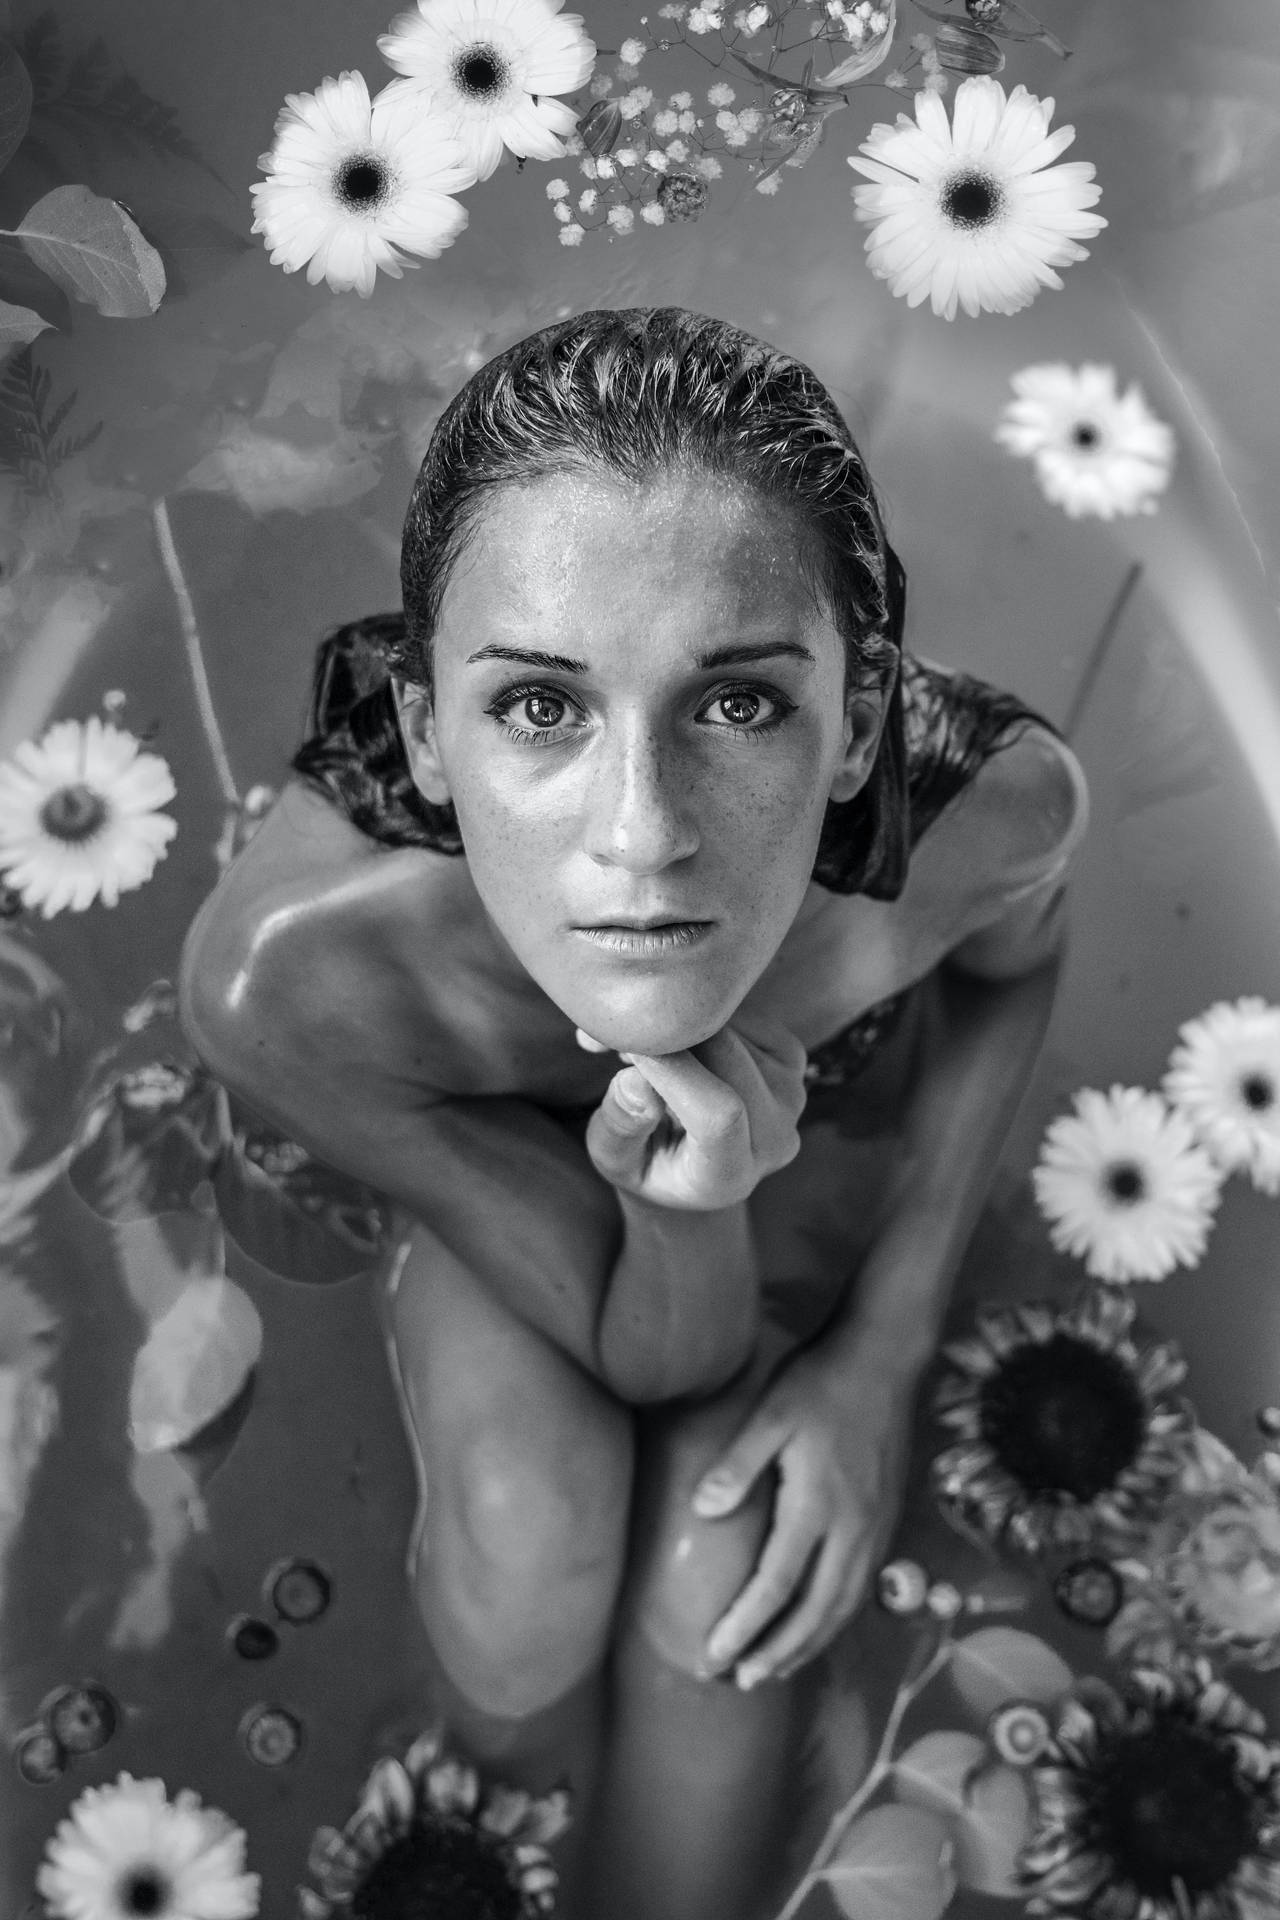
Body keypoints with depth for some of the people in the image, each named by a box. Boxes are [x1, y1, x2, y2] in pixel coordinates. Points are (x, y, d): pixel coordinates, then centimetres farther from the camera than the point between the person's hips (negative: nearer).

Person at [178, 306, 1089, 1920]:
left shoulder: (988, 799, -39)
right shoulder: (282, 977, -41)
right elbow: (655, 1364, -26)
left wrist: (885, 1347, -16)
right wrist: (681, 1215, -49)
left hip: (831, 1133, 1)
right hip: (502, 1153, -1)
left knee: (710, 1612, -16)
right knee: (525, 1584, -21)